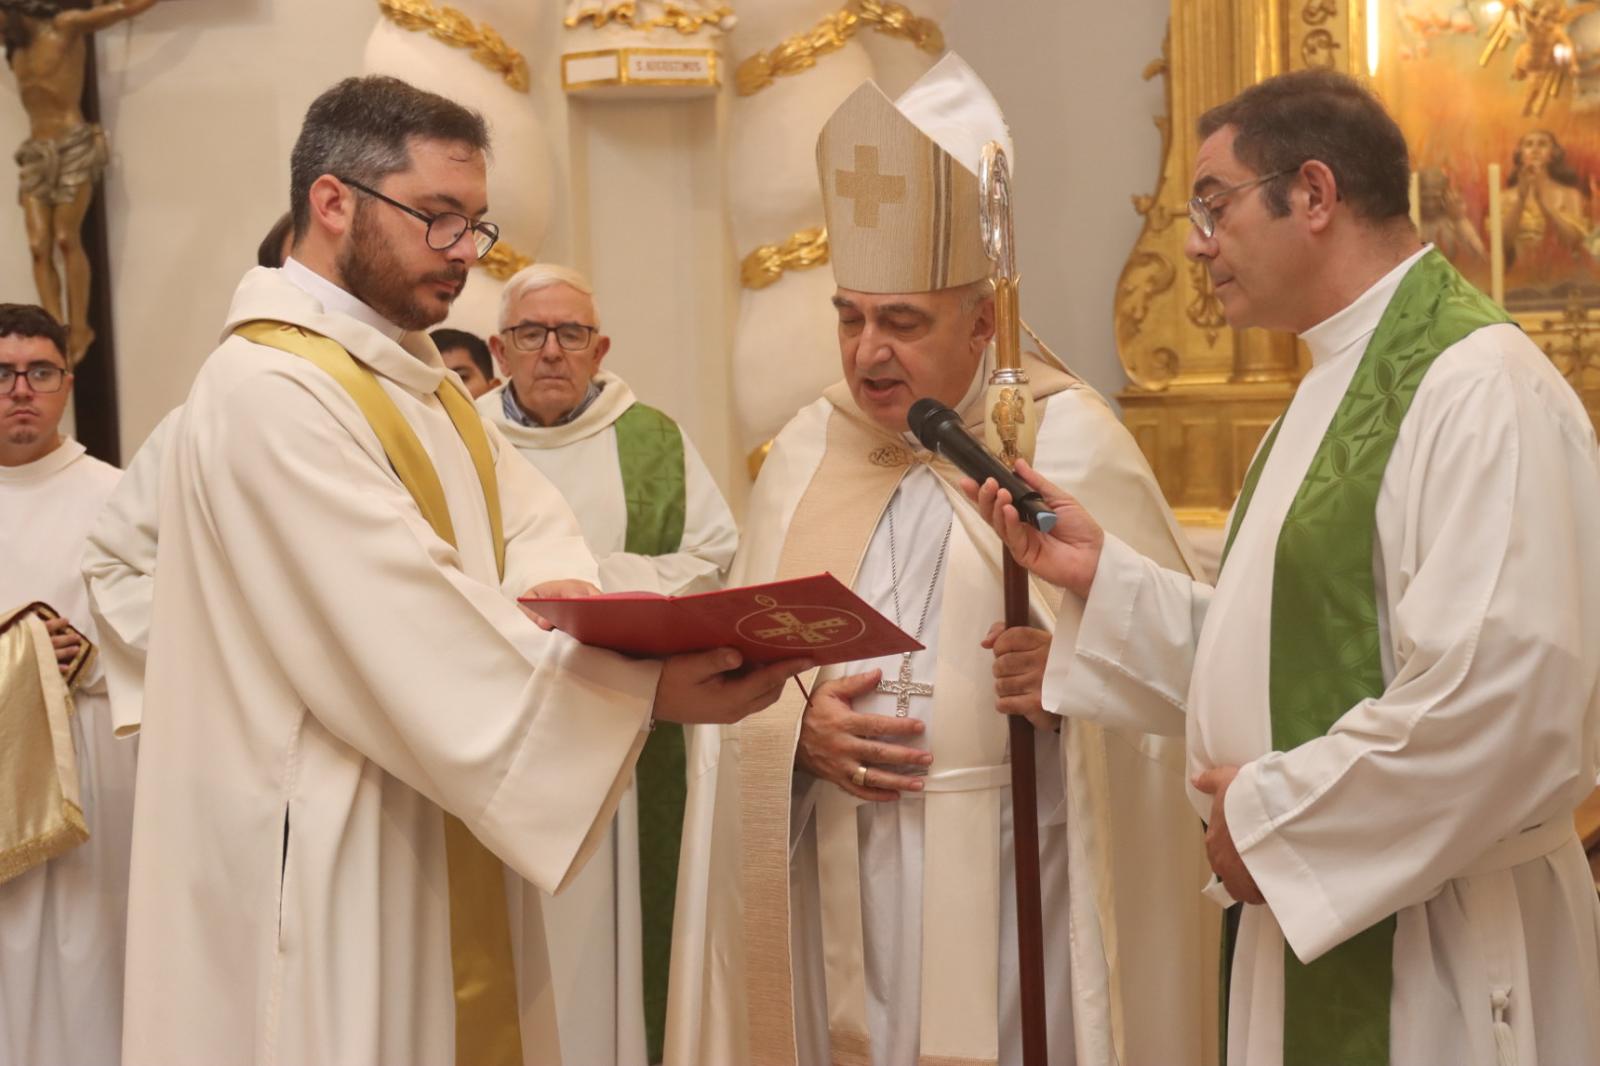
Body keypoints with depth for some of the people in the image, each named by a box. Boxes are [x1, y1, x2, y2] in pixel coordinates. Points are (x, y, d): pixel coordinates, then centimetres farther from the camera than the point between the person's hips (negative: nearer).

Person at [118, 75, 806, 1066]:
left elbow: (533, 517, 9)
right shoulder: (269, 388, -19)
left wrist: (555, 585, -15)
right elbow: (415, 637, -26)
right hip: (332, 868, -9)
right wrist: (649, 690, -26)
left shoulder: (420, 377, 14)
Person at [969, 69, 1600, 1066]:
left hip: (1435, 955, -8)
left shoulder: (1480, 387, -18)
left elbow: (1502, 704, -27)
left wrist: (1272, 812, -17)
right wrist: (1103, 571, 3)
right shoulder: (1338, 389, 13)